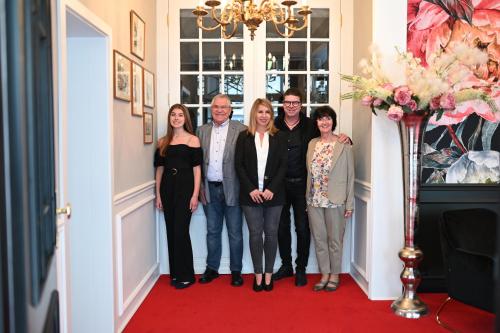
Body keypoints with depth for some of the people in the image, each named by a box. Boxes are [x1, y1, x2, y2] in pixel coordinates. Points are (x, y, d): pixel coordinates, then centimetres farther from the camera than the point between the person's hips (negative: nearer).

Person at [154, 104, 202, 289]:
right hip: (167, 189, 4)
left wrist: (195, 195, -10)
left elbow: (197, 169, -4)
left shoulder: (192, 140, 0)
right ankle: (175, 273, 21)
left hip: (185, 188, -4)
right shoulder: (163, 142, 11)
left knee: (181, 232, -5)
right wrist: (158, 194, 7)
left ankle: (186, 276, 8)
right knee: (171, 232, 9)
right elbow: (159, 169, 12)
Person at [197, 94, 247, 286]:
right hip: (209, 189, 4)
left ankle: (236, 271, 19)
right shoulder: (202, 131, 9)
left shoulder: (240, 130, -4)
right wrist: (200, 187, 2)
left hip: (231, 188, -3)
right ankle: (212, 268, 27)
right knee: (212, 231, 14)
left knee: (235, 232, 6)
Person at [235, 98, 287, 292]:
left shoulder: (279, 137, 5)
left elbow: (283, 165, 0)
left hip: (273, 194, 0)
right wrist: (251, 189, -10)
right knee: (255, 234, 4)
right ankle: (258, 274, 15)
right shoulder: (244, 137, 5)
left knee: (271, 233, 5)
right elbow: (238, 165, 0)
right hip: (251, 194, 0)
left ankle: (268, 274, 17)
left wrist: (272, 189, -11)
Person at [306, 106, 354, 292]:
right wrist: (308, 199, 7)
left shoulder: (343, 145, -5)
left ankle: (334, 275, 23)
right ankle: (324, 275, 24)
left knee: (335, 239, 7)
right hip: (314, 200, 4)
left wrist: (349, 204, -6)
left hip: (335, 200, -4)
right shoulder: (312, 144, 8)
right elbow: (310, 173, 10)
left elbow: (350, 176, -4)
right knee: (319, 239, 10)